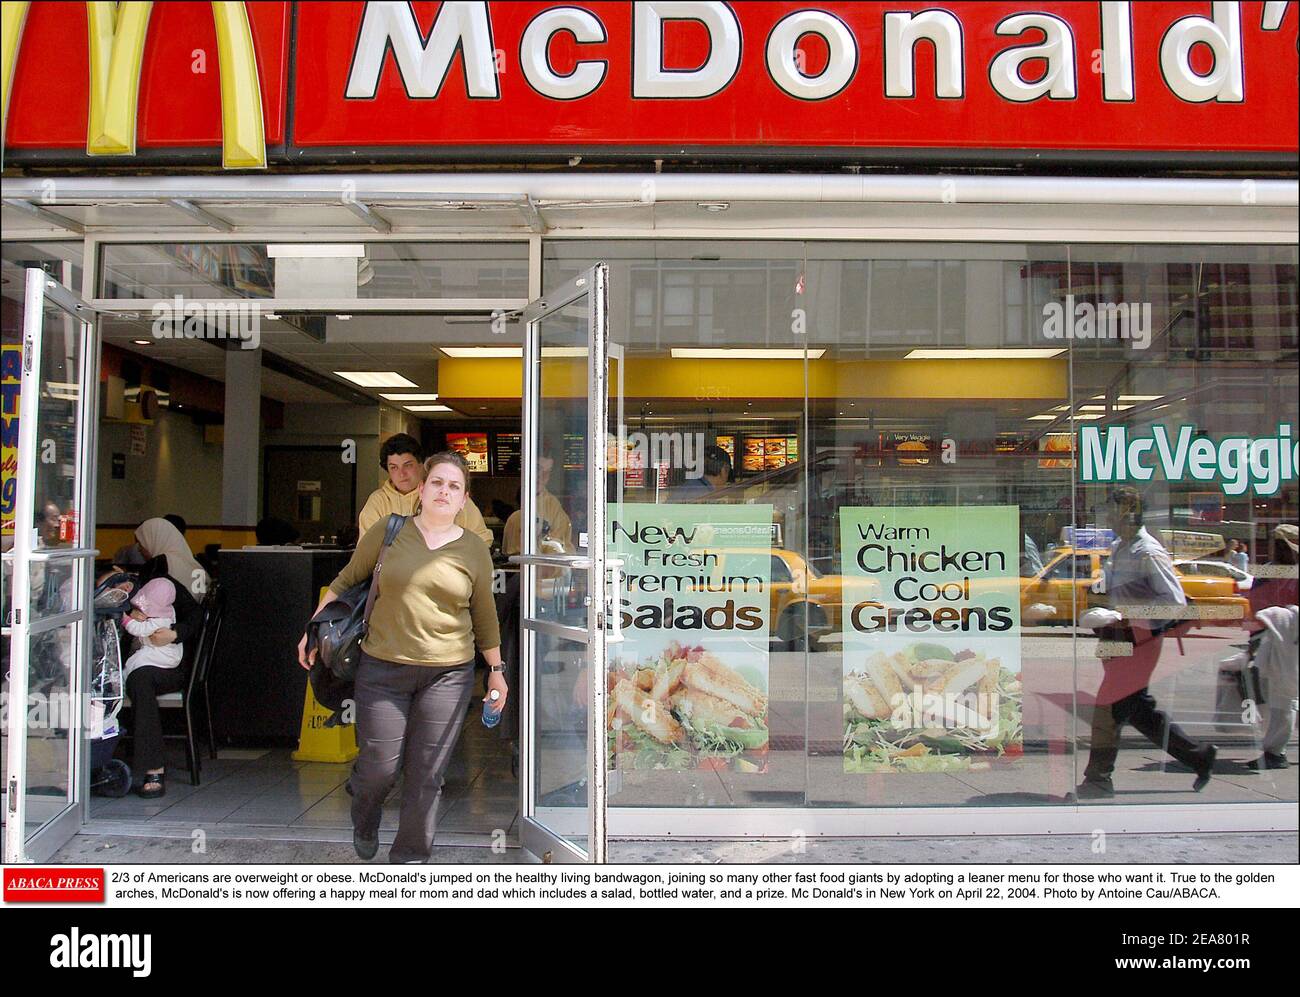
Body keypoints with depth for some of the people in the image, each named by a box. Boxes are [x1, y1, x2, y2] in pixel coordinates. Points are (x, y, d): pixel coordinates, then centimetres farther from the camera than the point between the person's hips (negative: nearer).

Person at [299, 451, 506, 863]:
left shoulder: (474, 549, 5)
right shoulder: (387, 531, 2)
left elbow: (484, 613, 13)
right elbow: (346, 581, 11)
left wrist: (496, 668, 14)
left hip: (448, 674, 1)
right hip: (382, 669, -1)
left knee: (426, 775, 2)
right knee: (378, 766, 3)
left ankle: (410, 854, 21)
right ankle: (365, 824, 37)